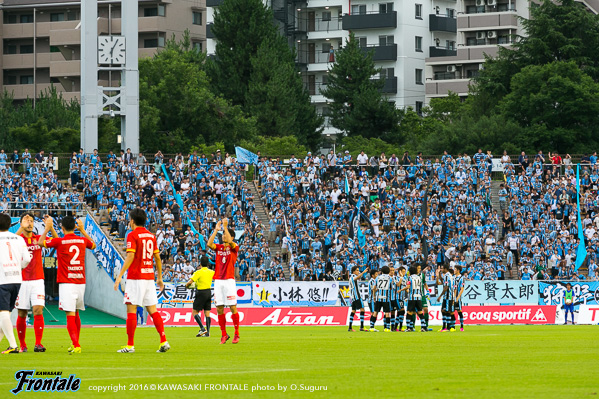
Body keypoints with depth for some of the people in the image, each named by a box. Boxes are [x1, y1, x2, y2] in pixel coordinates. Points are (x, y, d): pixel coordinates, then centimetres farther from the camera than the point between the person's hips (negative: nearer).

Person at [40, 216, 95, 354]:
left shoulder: (59, 241, -8)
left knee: (70, 315, -9)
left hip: (66, 283, -5)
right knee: (76, 314, 18)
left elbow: (41, 242, 7)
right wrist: (82, 230, 33)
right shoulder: (82, 240, 5)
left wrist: (48, 228, 17)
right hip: (81, 282, 5)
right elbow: (93, 245, 29)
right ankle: (75, 344, 26)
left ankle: (76, 345, -21)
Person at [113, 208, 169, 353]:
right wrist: (160, 278, 24)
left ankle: (130, 345, -5)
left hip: (135, 277, -6)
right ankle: (163, 341, -1)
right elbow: (157, 258, 16)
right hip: (149, 277, 6)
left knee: (131, 310, -3)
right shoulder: (151, 236, 13)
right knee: (152, 310, 7)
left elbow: (130, 257, -16)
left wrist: (120, 276, -17)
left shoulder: (132, 235, -7)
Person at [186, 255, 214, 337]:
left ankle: (202, 328, -15)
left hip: (201, 293, -6)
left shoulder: (199, 272, -11)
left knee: (195, 312, 0)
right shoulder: (211, 272, 7)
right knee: (207, 313, 7)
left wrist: (187, 285, 2)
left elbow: (190, 281, -20)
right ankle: (207, 332, 3)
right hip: (209, 292, 6)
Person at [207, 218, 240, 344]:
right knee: (219, 308, 1)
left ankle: (236, 334, 0)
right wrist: (216, 230, -6)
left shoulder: (234, 248, 2)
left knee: (233, 307, -6)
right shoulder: (218, 247, 12)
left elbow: (230, 242, -19)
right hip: (218, 281, 4)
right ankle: (224, 335, 7)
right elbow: (209, 244, -6)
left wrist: (225, 227, -15)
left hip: (229, 280, -4)